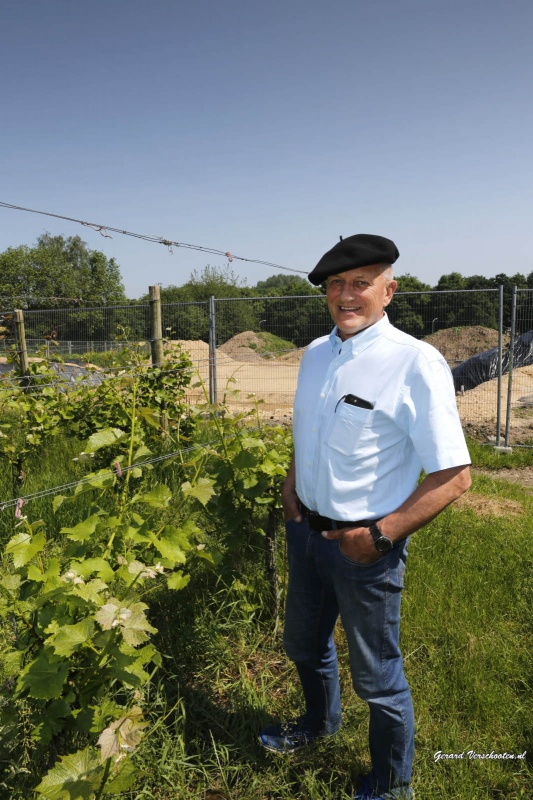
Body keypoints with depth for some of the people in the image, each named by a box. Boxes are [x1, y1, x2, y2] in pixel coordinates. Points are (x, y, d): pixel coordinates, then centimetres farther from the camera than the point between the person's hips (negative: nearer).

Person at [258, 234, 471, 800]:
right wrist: (291, 481, 2)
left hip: (364, 546, -7)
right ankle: (320, 721, 60)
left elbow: (454, 475, -20)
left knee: (377, 678, 14)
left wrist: (380, 534, -22)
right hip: (306, 530, 7)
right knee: (303, 645, 28)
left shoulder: (416, 364, -21)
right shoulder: (315, 354, 1)